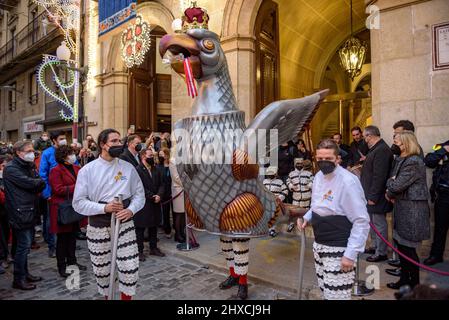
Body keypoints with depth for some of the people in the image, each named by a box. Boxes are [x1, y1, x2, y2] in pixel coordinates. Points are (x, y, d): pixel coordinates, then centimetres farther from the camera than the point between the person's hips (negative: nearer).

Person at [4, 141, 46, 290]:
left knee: (25, 245, 15)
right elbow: (30, 183, -22)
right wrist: (40, 181, -3)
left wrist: (37, 184, -12)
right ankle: (18, 279, 10)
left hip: (29, 211, 8)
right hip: (20, 212, -8)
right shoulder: (11, 169, -12)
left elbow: (41, 185, 8)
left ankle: (24, 274, 27)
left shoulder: (29, 166, 14)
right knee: (24, 245, -3)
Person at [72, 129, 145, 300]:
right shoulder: (87, 170, -4)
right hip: (98, 227, 0)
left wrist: (131, 210, -12)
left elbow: (139, 194, 6)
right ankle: (107, 296, 42)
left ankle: (126, 296, 23)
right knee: (102, 270, 15)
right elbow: (78, 202, -6)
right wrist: (104, 208, -18)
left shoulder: (128, 167, 1)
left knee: (130, 268, -3)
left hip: (124, 224, 1)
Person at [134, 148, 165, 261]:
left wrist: (159, 195, -8)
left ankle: (153, 248, 28)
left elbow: (161, 184, 10)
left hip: (155, 204, 7)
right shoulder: (137, 170, -12)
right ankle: (139, 251, 16)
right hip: (142, 204, -7)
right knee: (140, 228, 5)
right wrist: (152, 197, -16)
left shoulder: (156, 170, 11)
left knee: (153, 227, 16)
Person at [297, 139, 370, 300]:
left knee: (336, 295, 1)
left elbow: (362, 221, -19)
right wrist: (307, 217, 1)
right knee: (325, 290, 20)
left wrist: (351, 254, -20)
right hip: (319, 245, 8)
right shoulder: (318, 176, 5)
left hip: (338, 249, -7)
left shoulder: (348, 182, -20)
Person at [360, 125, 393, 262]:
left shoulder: (382, 150, -21)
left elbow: (379, 177, -25)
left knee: (379, 224, 3)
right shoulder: (376, 149, 11)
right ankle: (375, 246, 35)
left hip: (377, 196, -10)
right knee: (373, 222, 21)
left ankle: (381, 252, 16)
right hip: (372, 194, 10)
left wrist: (373, 197, -23)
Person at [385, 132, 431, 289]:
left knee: (408, 248, 2)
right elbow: (394, 182, 15)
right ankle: (405, 279, 29)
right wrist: (392, 188, -5)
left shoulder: (413, 162, -18)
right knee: (401, 244, 15)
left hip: (412, 210, -9)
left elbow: (397, 186, -20)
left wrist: (390, 188, 0)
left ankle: (414, 284, 20)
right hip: (404, 208, 9)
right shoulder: (404, 160, 13)